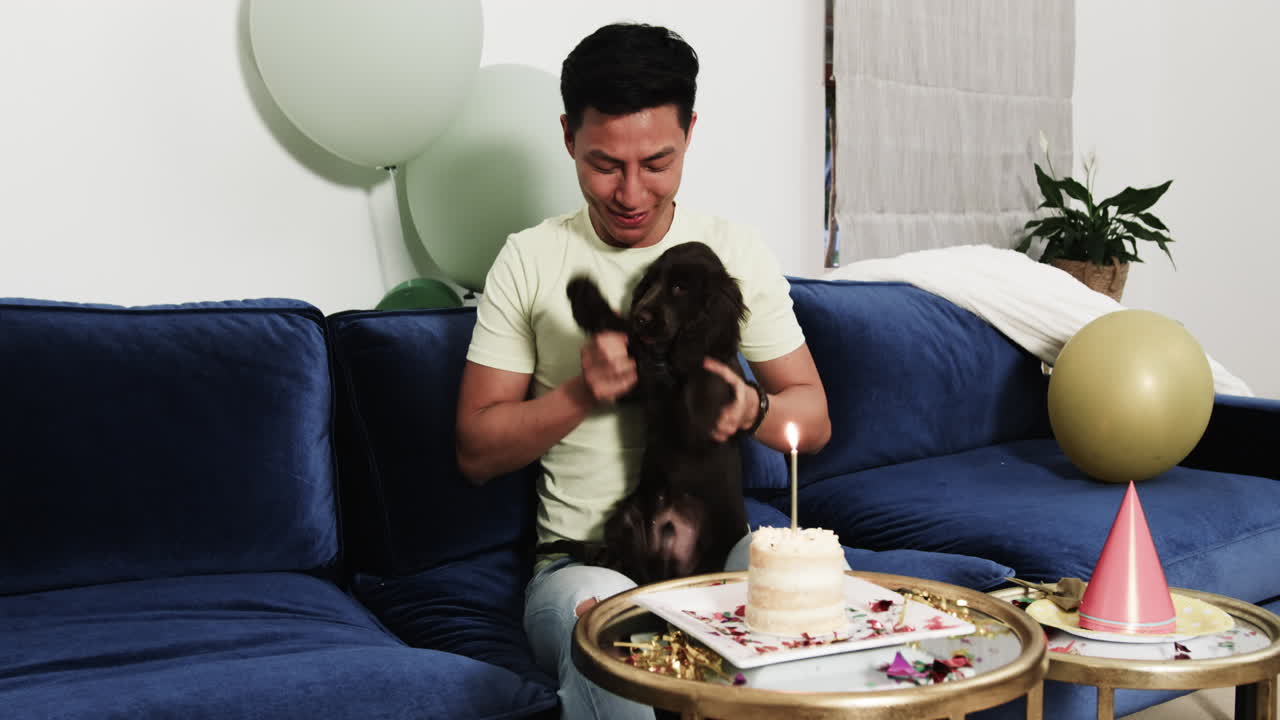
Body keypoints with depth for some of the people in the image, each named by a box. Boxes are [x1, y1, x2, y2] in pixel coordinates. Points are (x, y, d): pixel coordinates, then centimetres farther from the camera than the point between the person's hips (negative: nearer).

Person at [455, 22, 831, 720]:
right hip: (581, 558, -2)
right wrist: (582, 392, -15)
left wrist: (750, 409, -13)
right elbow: (476, 452, 2)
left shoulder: (737, 251, 7)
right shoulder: (529, 260, 2)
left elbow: (814, 417, 10)